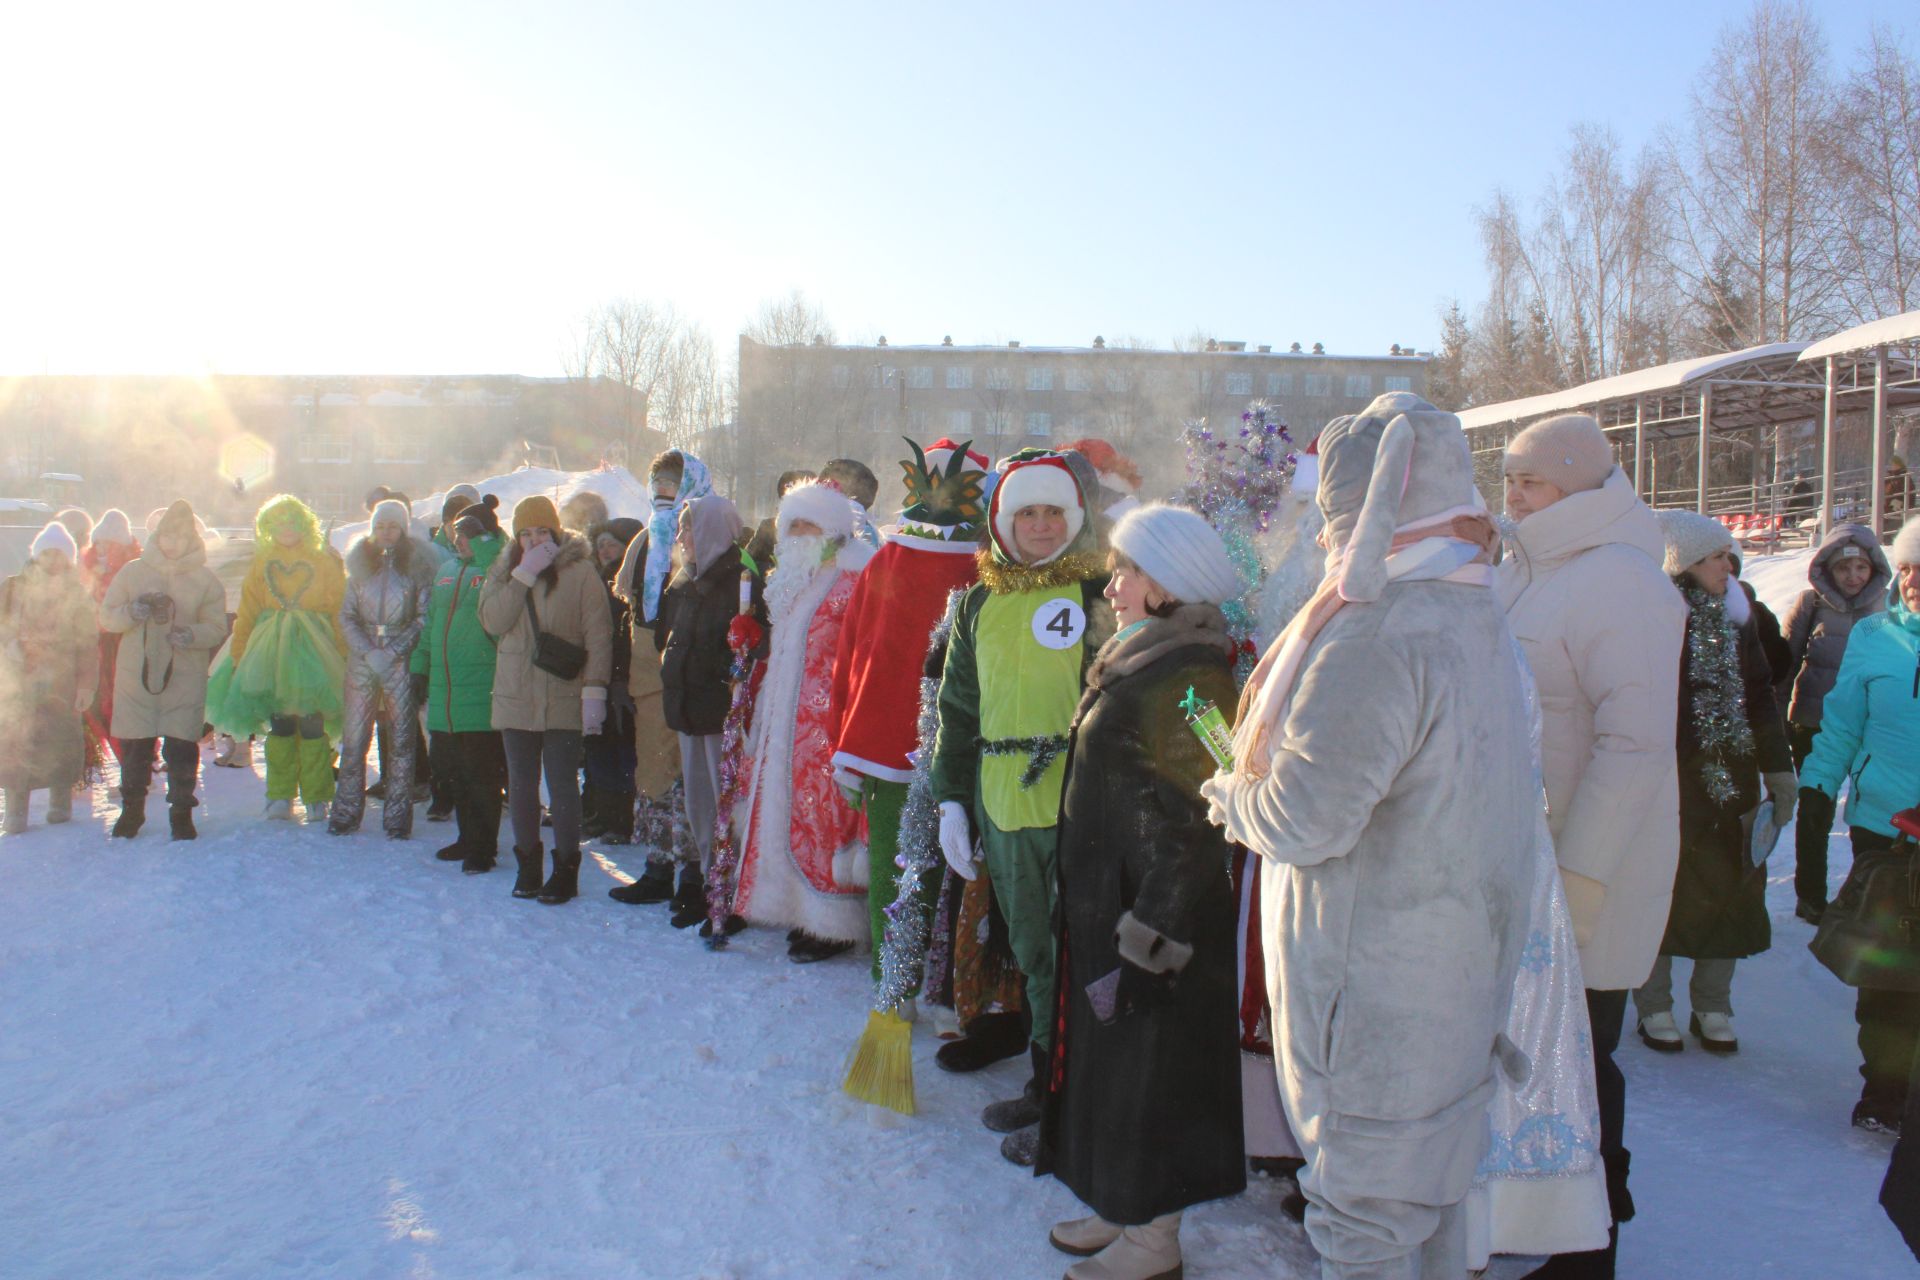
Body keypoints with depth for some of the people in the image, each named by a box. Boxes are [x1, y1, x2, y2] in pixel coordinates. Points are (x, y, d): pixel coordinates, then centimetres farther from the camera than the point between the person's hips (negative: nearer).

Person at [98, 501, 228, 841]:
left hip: (184, 679, -1)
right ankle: (132, 809, 24)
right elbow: (106, 616, 8)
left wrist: (192, 634, -19)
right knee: (134, 747, 8)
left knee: (182, 747, -2)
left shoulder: (206, 580, 4)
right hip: (135, 674, 1)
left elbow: (217, 628, 1)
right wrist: (130, 612, -13)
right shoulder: (133, 572, 8)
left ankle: (181, 813, 11)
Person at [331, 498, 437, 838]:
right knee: (354, 737, 2)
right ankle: (346, 813, 10)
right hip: (362, 659, 2)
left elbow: (424, 616, -1)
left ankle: (398, 816, 6)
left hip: (402, 660, -2)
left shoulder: (418, 564, 2)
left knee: (402, 739, 0)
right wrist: (369, 652, -6)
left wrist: (393, 651, -10)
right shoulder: (361, 562, 10)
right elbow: (346, 616, 8)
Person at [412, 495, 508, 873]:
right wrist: (419, 665, 19)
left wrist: (480, 541, -25)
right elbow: (430, 622, 25)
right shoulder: (447, 571, 18)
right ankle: (468, 838, 26)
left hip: (482, 694, -7)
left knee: (482, 774, -3)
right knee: (452, 770, 13)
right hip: (443, 692, 7)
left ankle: (484, 847, 7)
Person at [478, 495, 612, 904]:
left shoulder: (580, 572, -5)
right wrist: (525, 574, -12)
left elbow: (598, 636, -8)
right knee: (520, 786, 12)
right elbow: (492, 622, -7)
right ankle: (528, 864, 25)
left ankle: (565, 869, 11)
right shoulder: (505, 571, 9)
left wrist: (594, 690, -15)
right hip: (515, 698, 4)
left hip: (563, 701, -4)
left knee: (563, 786, 0)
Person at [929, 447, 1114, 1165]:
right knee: (1033, 956, 15)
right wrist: (951, 798, 12)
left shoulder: (1100, 591, -2)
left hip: (1079, 807, -5)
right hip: (1003, 808, 5)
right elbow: (958, 708, 18)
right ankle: (1045, 1084, 30)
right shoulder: (982, 602, 13)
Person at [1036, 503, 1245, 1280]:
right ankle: (1126, 1210, 33)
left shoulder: (1188, 681, -20)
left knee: (1150, 1065, 3)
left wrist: (1151, 929, -22)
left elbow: (1187, 824, -23)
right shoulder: (1137, 663, 11)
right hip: (1106, 901, 10)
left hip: (1155, 916, -10)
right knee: (1113, 1062, 18)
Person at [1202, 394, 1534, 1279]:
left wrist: (1231, 794, -7)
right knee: (1430, 1187, 26)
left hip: (1377, 989, -9)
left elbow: (1305, 818, -27)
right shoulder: (1471, 614, 5)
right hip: (1457, 972, 9)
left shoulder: (1378, 637, -26)